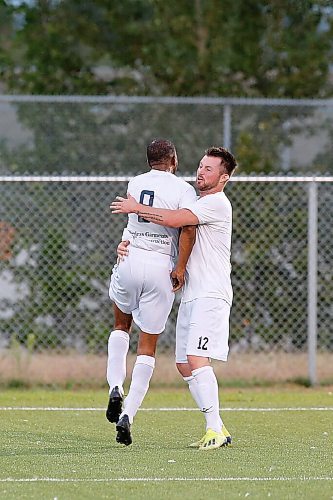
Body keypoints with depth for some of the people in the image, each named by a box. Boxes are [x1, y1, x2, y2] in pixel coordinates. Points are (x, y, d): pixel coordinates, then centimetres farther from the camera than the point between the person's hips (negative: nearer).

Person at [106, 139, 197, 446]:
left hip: (129, 261, 3)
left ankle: (115, 388, 8)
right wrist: (181, 267, -14)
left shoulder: (134, 184, 8)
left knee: (121, 325, 29)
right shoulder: (183, 190, -5)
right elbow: (188, 227, -20)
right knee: (148, 346, 6)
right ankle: (128, 416, -5)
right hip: (161, 268, -3)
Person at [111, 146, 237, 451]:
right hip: (191, 296, 10)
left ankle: (215, 430, -19)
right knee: (184, 365, 7)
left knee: (197, 359, -20)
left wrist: (136, 208, -8)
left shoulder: (216, 203, -9)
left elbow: (174, 220, -20)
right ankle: (217, 429, 11)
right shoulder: (198, 204, 22)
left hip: (211, 294, -10)